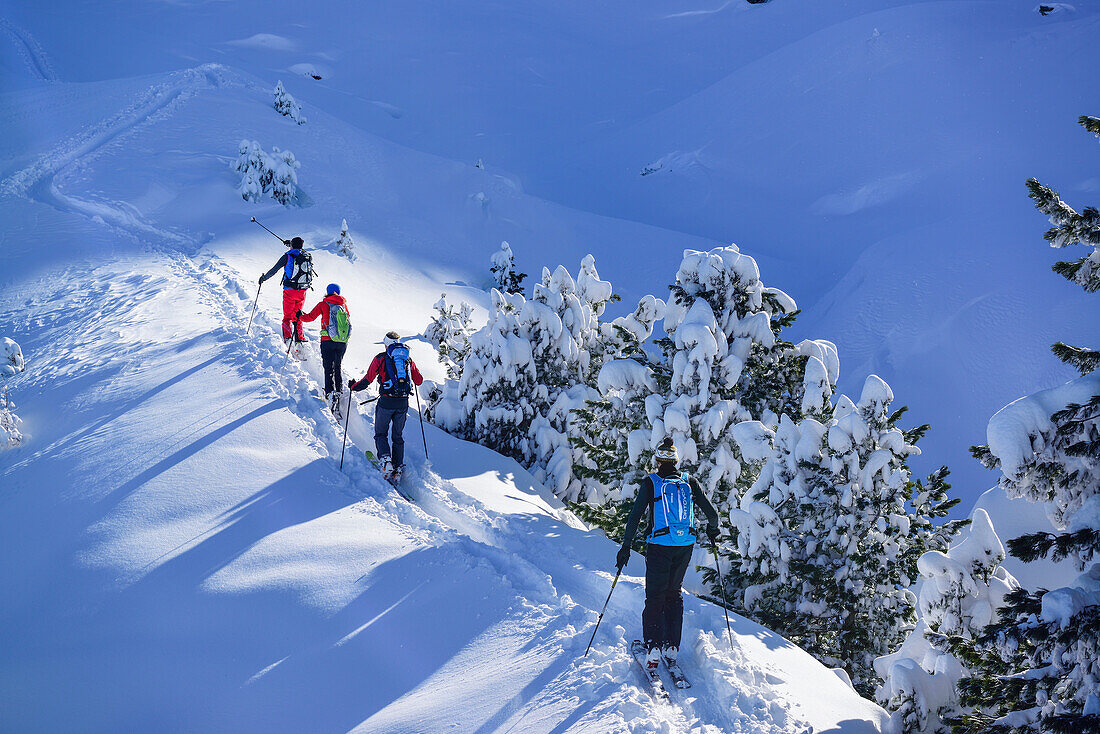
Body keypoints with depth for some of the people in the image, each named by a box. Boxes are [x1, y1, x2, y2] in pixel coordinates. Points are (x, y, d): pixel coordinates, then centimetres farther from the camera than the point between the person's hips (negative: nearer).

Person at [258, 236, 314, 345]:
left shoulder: (288, 256, -5)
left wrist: (263, 278, 16)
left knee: (287, 317, 2)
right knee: (297, 317, 16)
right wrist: (291, 244, 45)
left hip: (290, 291, -4)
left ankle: (287, 337, -17)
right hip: (302, 292, 4)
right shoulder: (308, 256, 6)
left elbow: (274, 270, 0)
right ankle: (300, 339, 10)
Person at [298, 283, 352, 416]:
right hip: (343, 342, 3)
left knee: (329, 370, -5)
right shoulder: (344, 305, 10)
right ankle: (340, 391, 10)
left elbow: (310, 317, 1)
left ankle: (330, 392, -22)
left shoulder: (323, 304, 1)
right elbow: (349, 320, 22)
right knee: (337, 368, 19)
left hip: (328, 341, -3)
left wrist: (300, 316, 21)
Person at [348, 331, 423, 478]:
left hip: (386, 402, -3)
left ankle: (385, 459, -13)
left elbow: (367, 380, -2)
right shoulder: (408, 359, 11)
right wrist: (411, 381, 42)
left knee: (380, 433, 9)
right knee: (398, 436, 17)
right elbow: (419, 380, 18)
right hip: (403, 403, 3)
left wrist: (353, 386, 16)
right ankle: (398, 467, 12)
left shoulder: (380, 358, 1)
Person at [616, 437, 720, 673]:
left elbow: (635, 516, -8)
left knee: (655, 597, 3)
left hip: (660, 546, -3)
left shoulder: (650, 483, -3)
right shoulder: (689, 483, 6)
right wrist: (712, 530, 30)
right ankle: (671, 648, 12)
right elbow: (712, 514, 9)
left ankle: (653, 649, -9)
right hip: (685, 546, 3)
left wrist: (626, 547, -4)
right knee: (674, 594, 17)